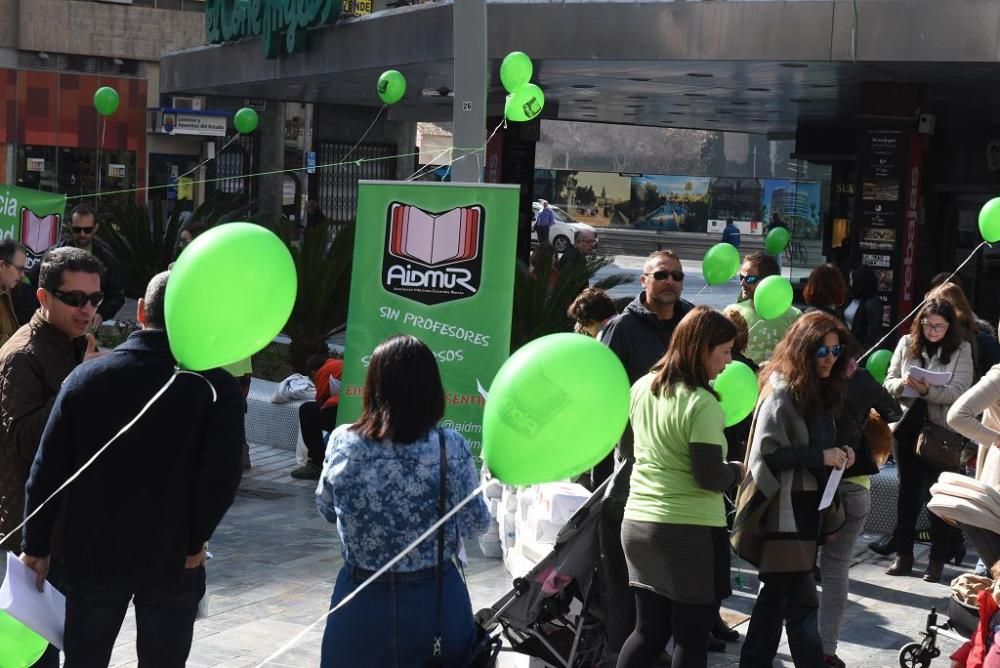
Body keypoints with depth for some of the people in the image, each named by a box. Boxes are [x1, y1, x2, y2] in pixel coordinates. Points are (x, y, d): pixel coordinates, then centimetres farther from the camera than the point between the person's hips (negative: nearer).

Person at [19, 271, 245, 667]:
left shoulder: (85, 377, -2)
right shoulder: (217, 387, -11)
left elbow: (48, 470, -2)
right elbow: (221, 477, -20)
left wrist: (37, 545, 7)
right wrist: (194, 541, -6)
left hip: (92, 555, 2)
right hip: (172, 560, -2)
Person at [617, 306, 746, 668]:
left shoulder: (642, 387, 7)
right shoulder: (701, 404, -16)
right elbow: (710, 479, -18)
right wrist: (737, 470, 1)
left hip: (638, 522, 7)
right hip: (691, 530, -7)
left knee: (649, 632, 14)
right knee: (692, 639, 3)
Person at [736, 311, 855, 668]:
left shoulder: (821, 391, 12)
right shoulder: (782, 391, -13)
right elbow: (767, 453, -18)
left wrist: (838, 454, 3)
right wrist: (820, 456, -19)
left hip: (810, 505, 9)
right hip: (787, 509, -9)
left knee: (778, 593, 16)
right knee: (802, 599, -7)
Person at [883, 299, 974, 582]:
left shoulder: (961, 350, -3)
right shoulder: (906, 344, 5)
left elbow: (960, 391, -11)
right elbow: (889, 381, 7)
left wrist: (927, 391, -26)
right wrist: (901, 383, -16)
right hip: (907, 427, 3)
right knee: (908, 490, 11)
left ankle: (938, 559, 12)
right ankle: (903, 555, 20)